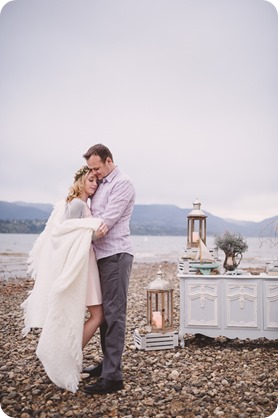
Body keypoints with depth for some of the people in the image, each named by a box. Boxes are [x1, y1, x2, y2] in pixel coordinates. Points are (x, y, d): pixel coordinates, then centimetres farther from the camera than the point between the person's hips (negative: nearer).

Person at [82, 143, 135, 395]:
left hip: (116, 254, -9)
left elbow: (107, 220, -16)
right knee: (104, 311, 14)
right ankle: (107, 363, 26)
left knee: (114, 313, -7)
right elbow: (95, 218, 16)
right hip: (102, 254, 9)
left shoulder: (122, 183, -7)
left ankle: (113, 376, -2)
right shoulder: (101, 185, 19)